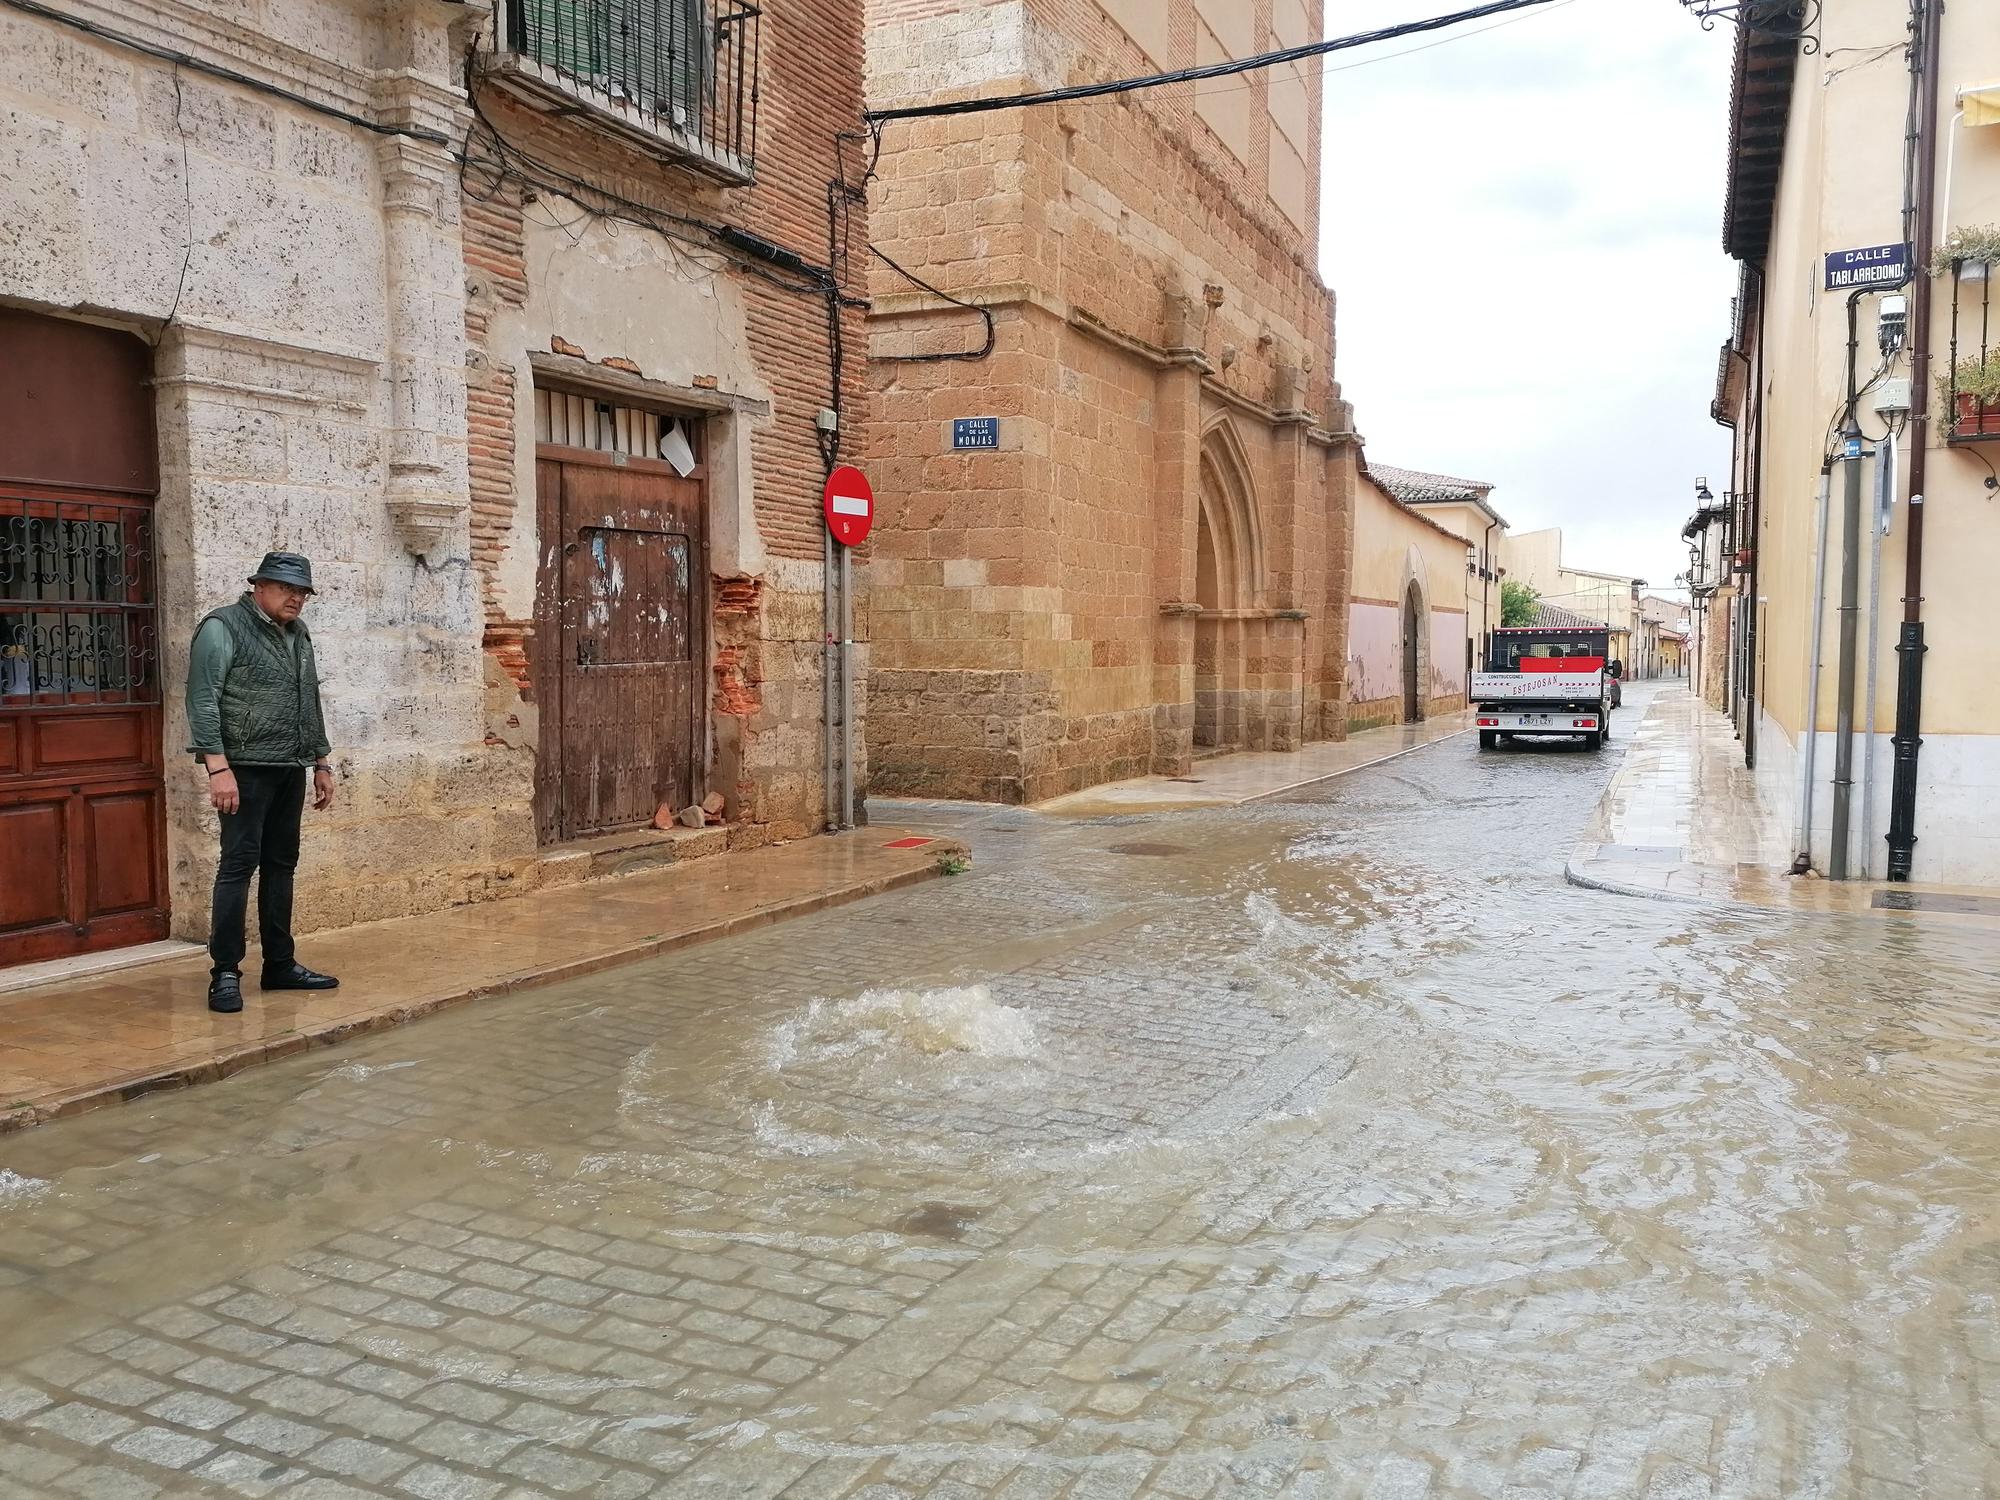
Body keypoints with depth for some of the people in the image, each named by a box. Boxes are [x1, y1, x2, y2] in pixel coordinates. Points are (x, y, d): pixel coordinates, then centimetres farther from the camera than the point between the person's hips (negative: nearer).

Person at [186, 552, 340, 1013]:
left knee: (281, 865, 11)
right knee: (239, 864, -7)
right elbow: (202, 701, -14)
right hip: (246, 768, -7)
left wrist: (322, 763, 20)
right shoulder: (223, 628, -7)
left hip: (290, 769, 7)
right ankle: (225, 973, -1)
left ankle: (280, 964, 19)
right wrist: (218, 767, -22)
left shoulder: (298, 634, 16)